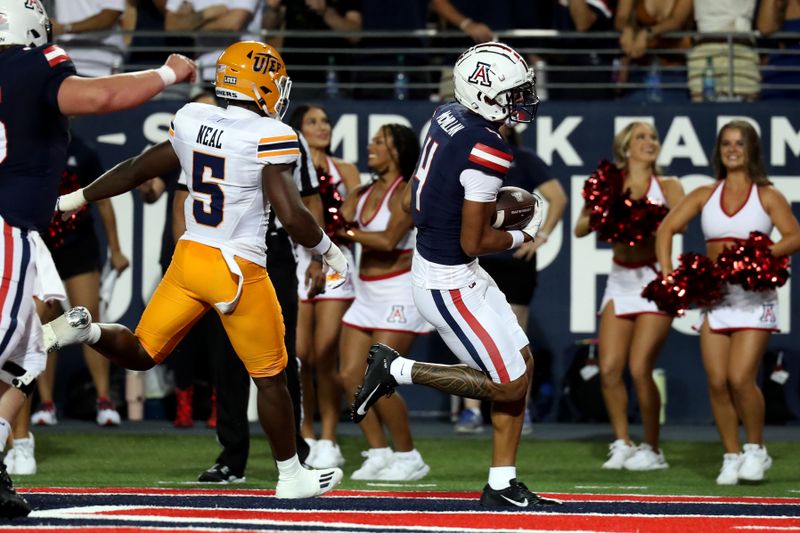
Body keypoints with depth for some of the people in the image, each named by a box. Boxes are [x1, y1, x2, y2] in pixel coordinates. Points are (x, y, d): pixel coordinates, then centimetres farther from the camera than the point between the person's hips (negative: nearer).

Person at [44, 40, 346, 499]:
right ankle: (291, 476, 22)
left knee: (141, 354, 17)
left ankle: (84, 330, -11)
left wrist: (74, 199, 25)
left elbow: (138, 169, 13)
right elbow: (292, 216, -19)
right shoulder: (270, 138, -15)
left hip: (190, 257, 5)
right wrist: (330, 251, -1)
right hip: (238, 271, -5)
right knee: (271, 377, 12)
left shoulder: (194, 122, 3)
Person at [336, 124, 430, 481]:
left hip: (399, 293, -8)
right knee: (350, 375, 1)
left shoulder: (407, 192, -11)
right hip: (367, 294, 8)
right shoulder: (362, 194, 11)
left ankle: (408, 458, 2)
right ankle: (378, 453, 11)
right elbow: (335, 229, 1)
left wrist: (348, 232, -19)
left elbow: (388, 240, -25)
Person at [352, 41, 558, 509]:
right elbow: (473, 243, -21)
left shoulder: (448, 116, 0)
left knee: (522, 363, 12)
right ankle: (397, 371, 5)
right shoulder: (487, 153, -26)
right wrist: (522, 237, -3)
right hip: (449, 285, -10)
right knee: (508, 385, -1)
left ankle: (502, 484, 16)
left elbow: (434, 189, 16)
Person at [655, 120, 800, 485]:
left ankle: (756, 449, 5)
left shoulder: (767, 196, 2)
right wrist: (667, 273, -7)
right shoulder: (705, 195, 10)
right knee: (717, 382, -3)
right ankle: (731, 457, 9)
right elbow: (666, 228, 8)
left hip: (754, 299, -3)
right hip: (714, 298, 3)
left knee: (740, 378, -15)